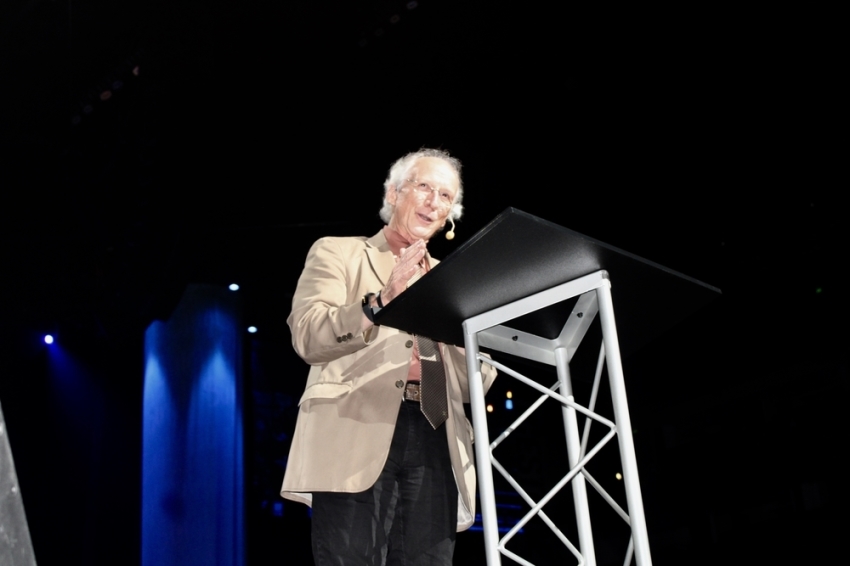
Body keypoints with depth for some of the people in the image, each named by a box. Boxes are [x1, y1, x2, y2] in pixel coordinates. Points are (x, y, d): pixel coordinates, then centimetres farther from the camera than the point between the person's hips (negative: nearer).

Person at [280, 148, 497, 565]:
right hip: (358, 437, -4)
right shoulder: (337, 252, 14)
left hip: (435, 445, 4)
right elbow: (308, 336, -4)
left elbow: (474, 386, 17)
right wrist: (380, 302, -16)